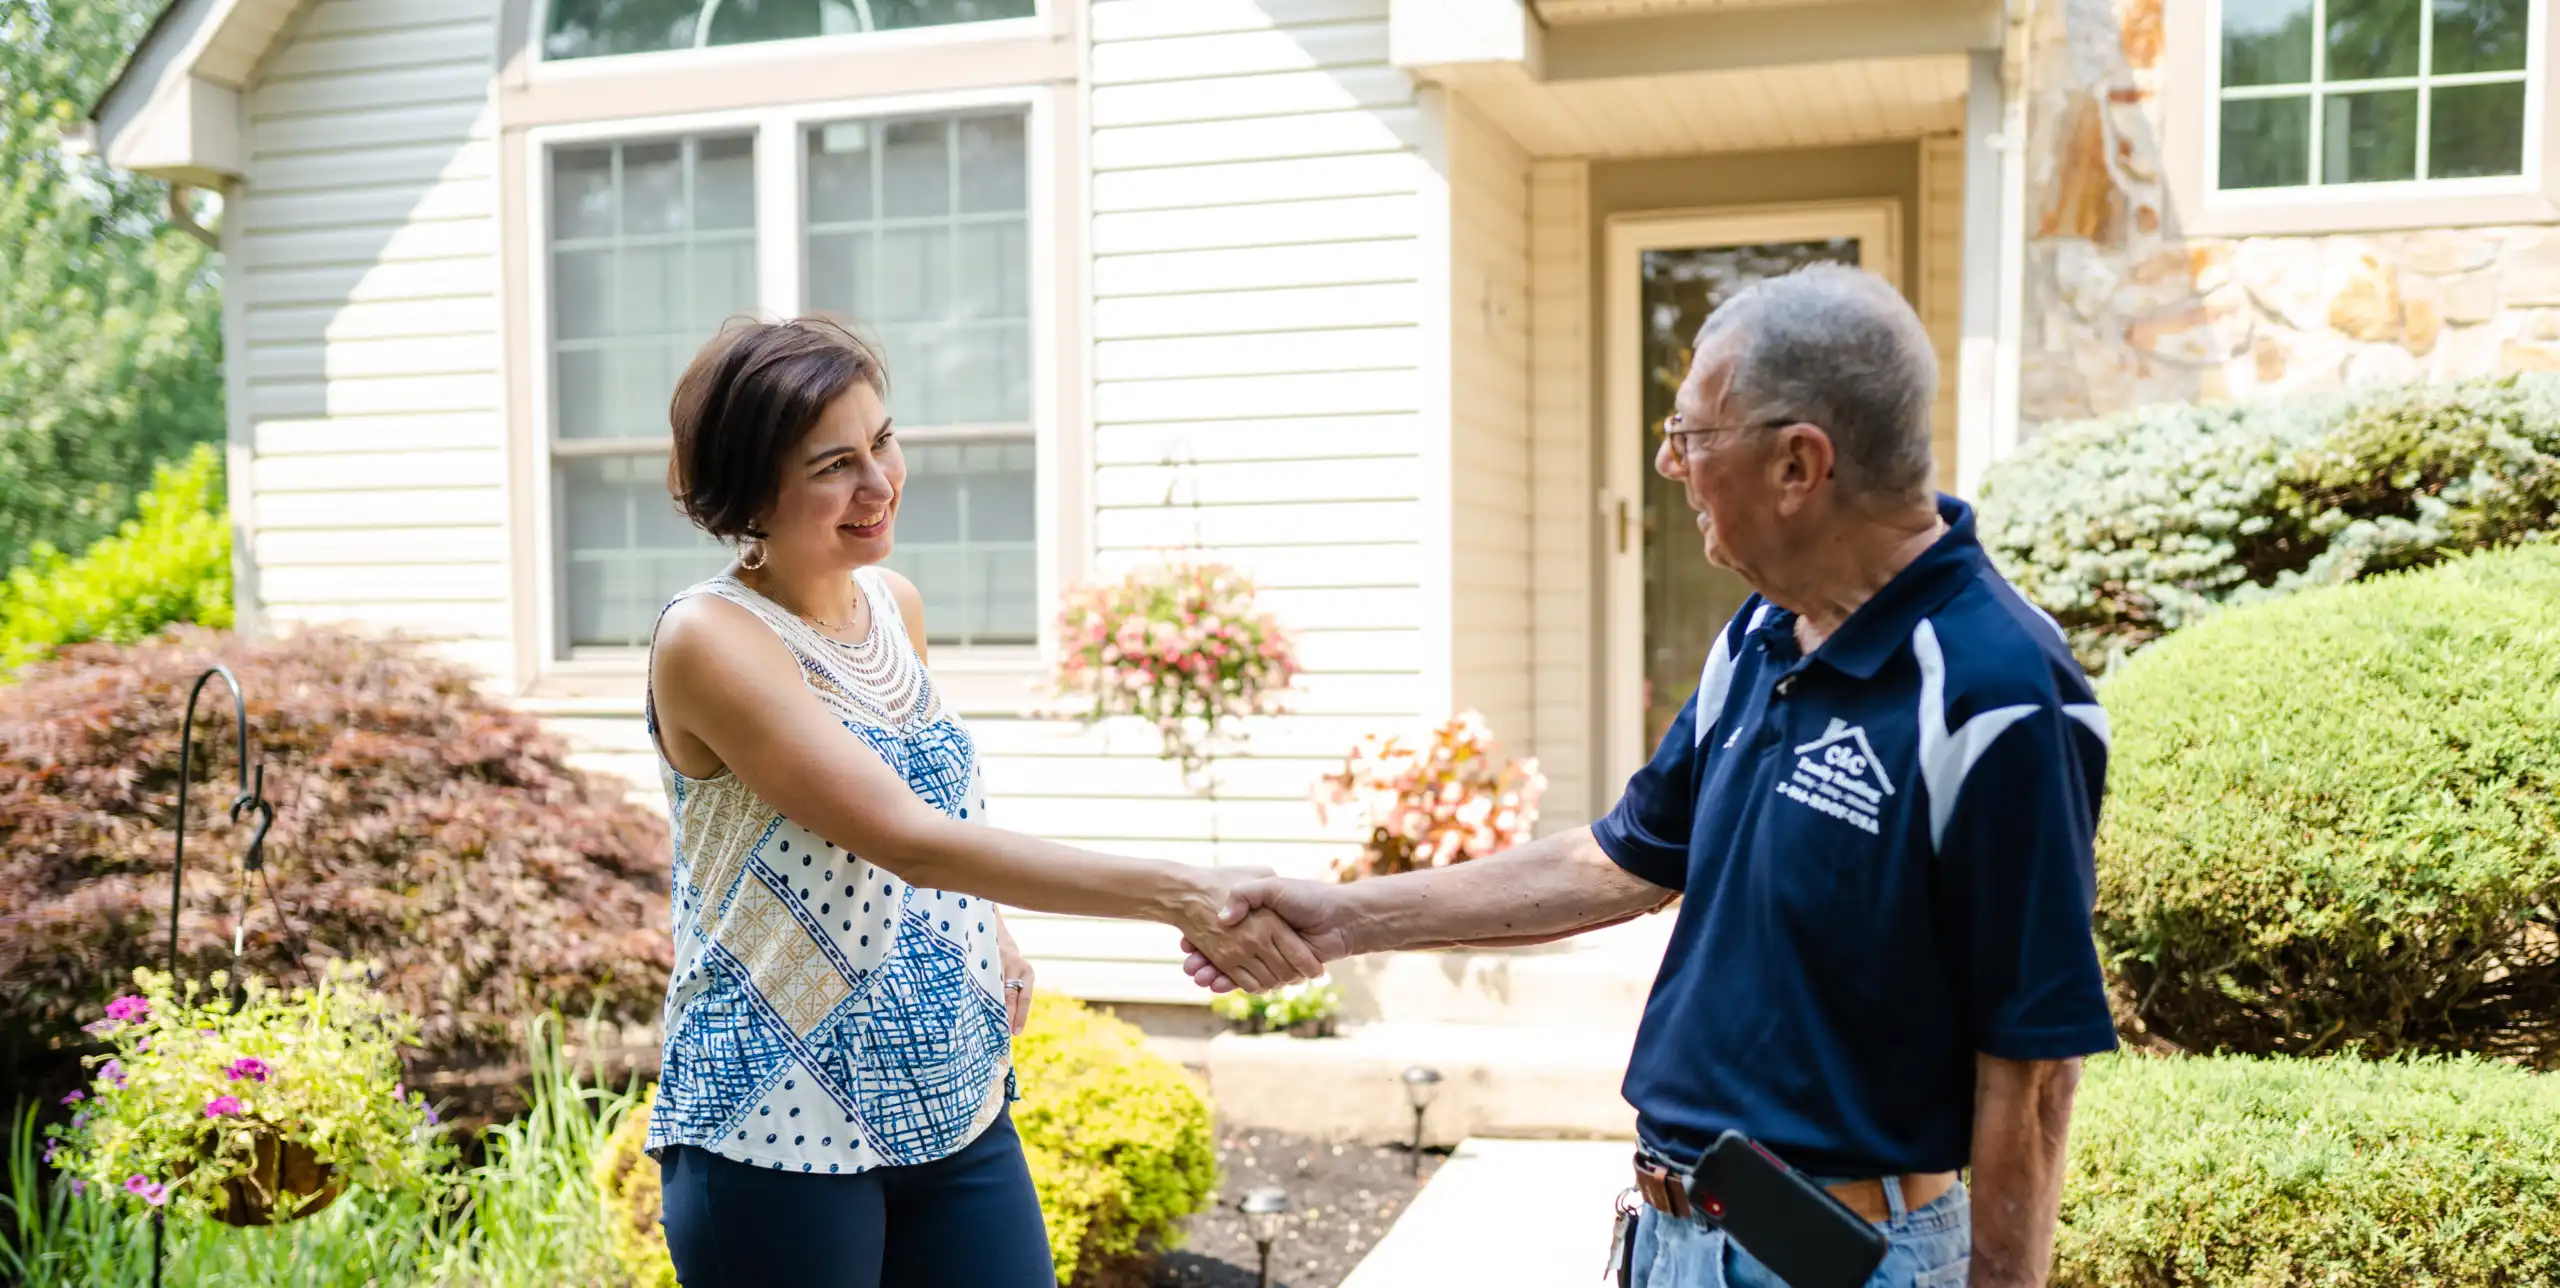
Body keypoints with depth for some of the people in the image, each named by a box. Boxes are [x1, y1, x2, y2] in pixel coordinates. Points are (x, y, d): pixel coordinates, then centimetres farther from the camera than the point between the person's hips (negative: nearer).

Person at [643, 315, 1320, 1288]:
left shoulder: (894, 602, 5)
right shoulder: (708, 640, -16)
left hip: (957, 1106, 6)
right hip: (783, 1132, -6)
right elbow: (908, 840, -26)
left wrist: (991, 941, 7)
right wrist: (1176, 895, -32)